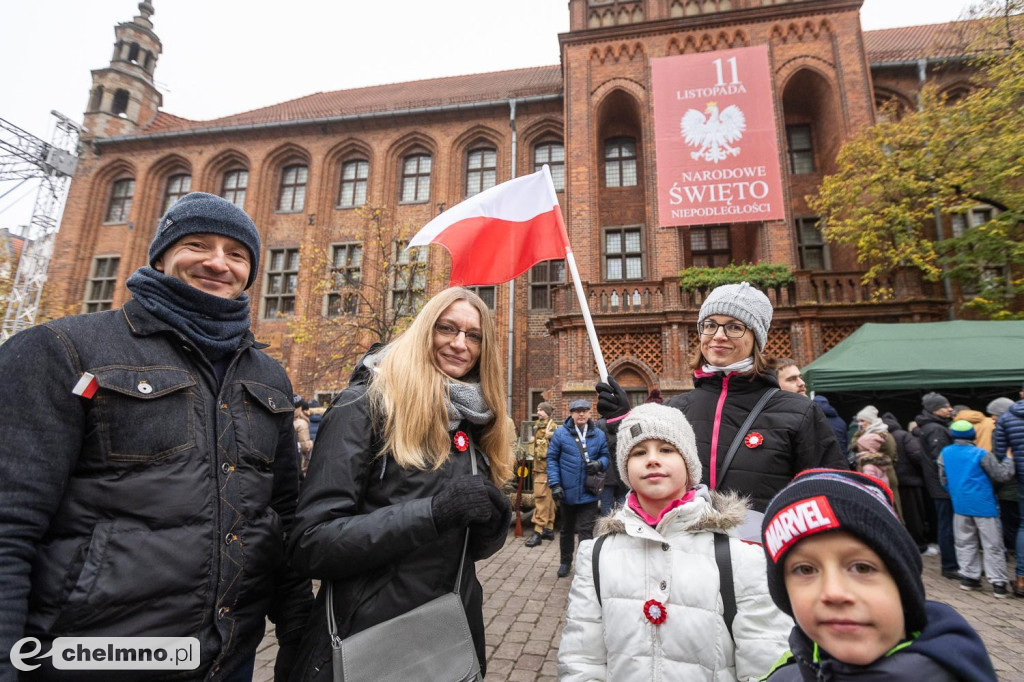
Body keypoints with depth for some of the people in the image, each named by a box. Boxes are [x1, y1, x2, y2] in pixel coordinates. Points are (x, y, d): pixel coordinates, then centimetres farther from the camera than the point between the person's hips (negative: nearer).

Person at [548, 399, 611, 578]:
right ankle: (565, 562, 38)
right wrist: (555, 484, -10)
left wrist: (599, 463, -16)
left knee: (585, 531, -3)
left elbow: (606, 456, 8)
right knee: (567, 529, 19)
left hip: (589, 492, 0)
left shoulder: (599, 434, 0)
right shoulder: (561, 433, -5)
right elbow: (552, 458, -4)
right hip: (567, 491, 1)